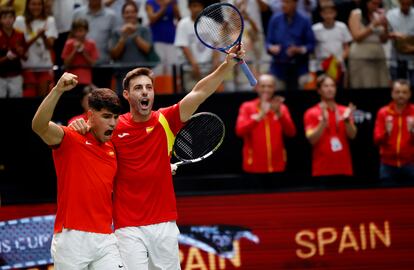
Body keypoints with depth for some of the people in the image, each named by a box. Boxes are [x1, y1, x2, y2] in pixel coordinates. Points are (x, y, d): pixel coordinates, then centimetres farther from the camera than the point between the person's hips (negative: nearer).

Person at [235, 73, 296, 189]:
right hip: (255, 166, -2)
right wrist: (259, 116, -25)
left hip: (277, 166, 2)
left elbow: (291, 132, -4)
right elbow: (240, 131, -14)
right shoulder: (247, 107, 1)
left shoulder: (282, 108, 8)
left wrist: (279, 113, -19)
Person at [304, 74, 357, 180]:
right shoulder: (311, 113, 2)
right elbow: (312, 139, -10)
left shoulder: (344, 111, 10)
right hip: (322, 169, -3)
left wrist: (346, 120, -18)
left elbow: (352, 135, -1)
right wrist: (324, 121, -21)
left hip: (344, 168, 3)